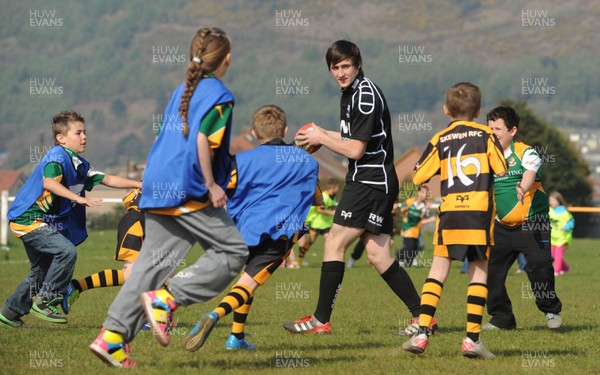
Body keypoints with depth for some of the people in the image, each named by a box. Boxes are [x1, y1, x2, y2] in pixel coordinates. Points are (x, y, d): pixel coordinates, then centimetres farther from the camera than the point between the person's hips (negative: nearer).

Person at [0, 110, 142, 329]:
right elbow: (49, 182, -31)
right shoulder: (57, 155, -14)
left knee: (42, 270, 16)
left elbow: (107, 180, 18)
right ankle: (45, 301, -12)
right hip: (29, 219, -10)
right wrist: (79, 199, -36)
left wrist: (138, 184, 12)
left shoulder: (79, 164, 11)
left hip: (44, 222, 10)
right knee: (66, 251, -21)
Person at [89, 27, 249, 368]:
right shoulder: (220, 95, -6)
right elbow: (203, 139, -19)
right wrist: (212, 185, -15)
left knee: (152, 263, 8)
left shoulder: (181, 92, 19)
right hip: (189, 193, -8)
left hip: (158, 188, 8)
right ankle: (165, 298, -12)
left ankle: (113, 337, -1)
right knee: (232, 252, 2)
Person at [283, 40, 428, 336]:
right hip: (367, 181, 10)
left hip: (371, 181, -10)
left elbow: (356, 149, -17)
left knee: (334, 243, -10)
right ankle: (422, 316, 7)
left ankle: (321, 320, -9)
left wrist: (321, 139, -6)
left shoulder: (366, 96, -15)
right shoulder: (350, 93, 16)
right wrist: (324, 134, 13)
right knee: (376, 253, 6)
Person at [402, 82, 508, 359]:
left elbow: (418, 177, 6)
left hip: (449, 212, 1)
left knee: (438, 271, 6)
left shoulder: (440, 140, 7)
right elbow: (503, 171, 2)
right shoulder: (486, 135, 5)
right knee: (479, 272, 4)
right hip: (480, 212, -1)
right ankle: (472, 338, -3)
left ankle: (422, 333, -4)